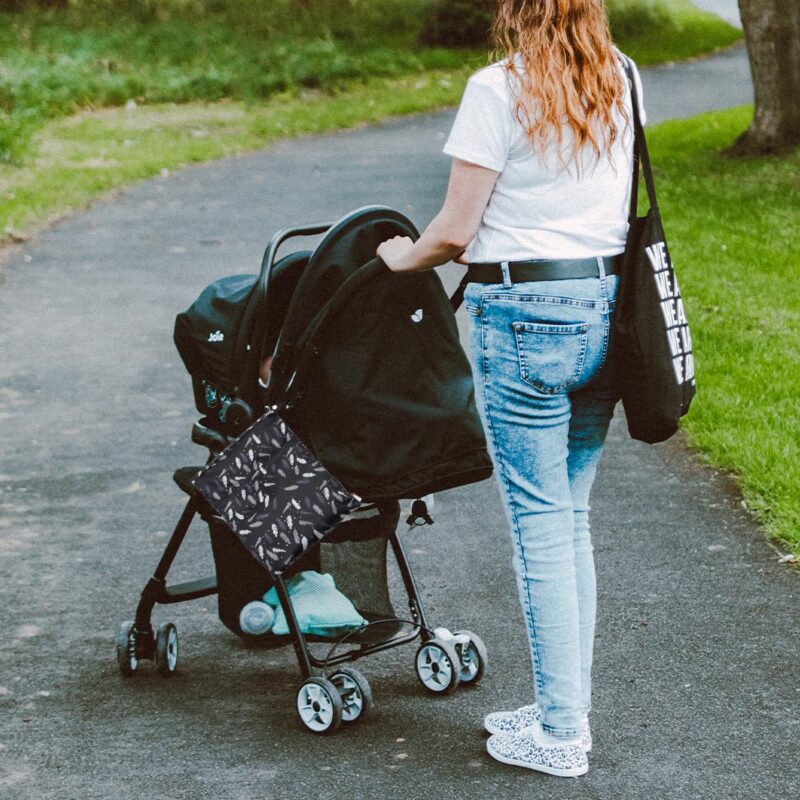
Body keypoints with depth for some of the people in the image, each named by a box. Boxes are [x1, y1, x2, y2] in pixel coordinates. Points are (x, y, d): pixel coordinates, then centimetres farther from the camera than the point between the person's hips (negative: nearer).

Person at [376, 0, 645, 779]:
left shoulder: (498, 89, -11)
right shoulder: (622, 81, 8)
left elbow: (454, 232, -10)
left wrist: (403, 256, 9)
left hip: (525, 315, -6)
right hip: (607, 305, 6)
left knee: (540, 523, 1)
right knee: (571, 516, 15)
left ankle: (559, 733, 7)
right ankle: (568, 710, 22)